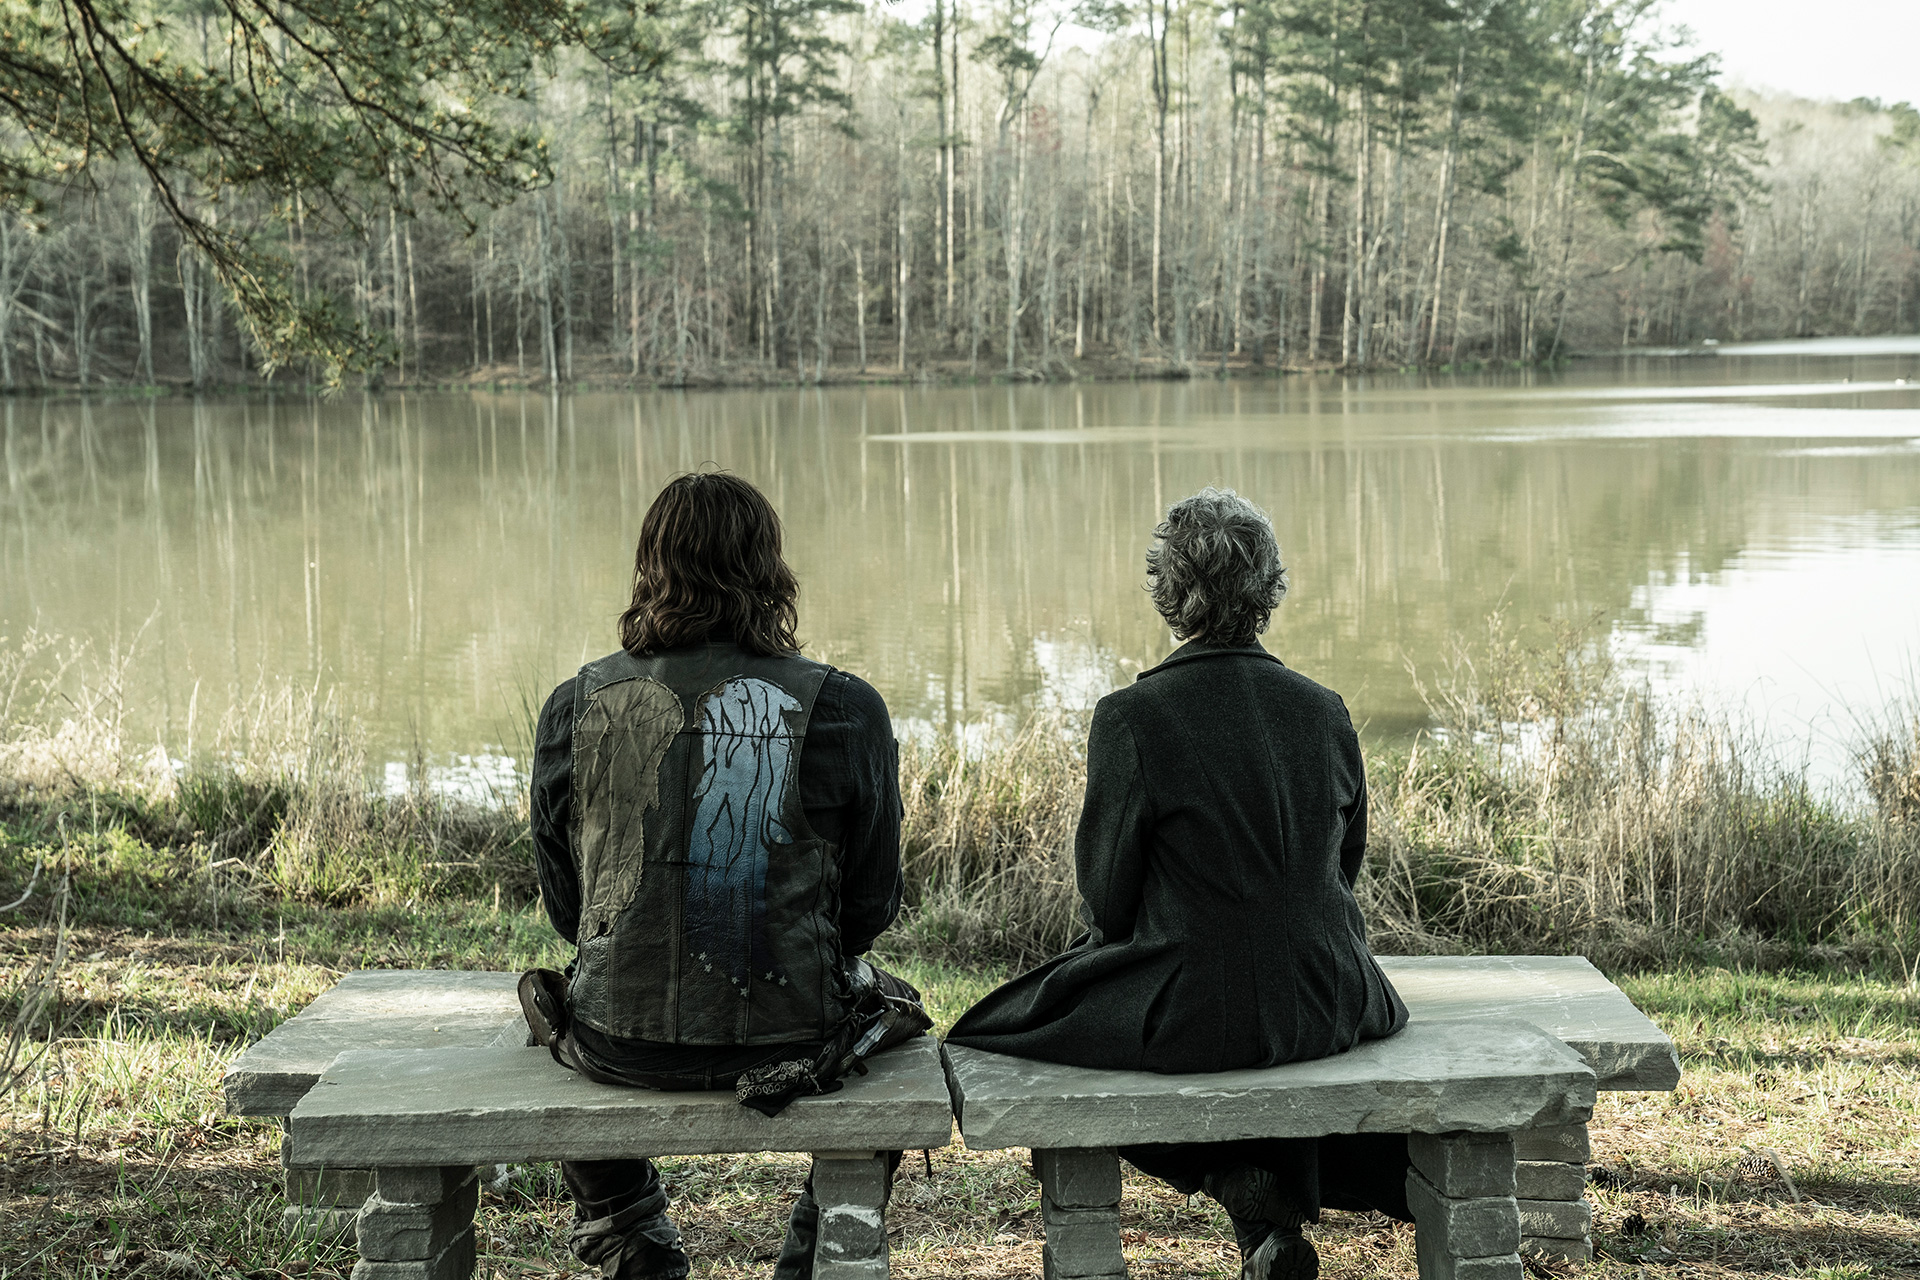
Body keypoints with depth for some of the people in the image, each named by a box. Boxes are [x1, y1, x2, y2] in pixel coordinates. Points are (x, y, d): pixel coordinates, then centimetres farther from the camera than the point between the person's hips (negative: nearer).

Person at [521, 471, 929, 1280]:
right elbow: (869, 908, -1)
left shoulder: (576, 707, -7)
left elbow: (564, 906, 3)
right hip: (790, 1038, -1)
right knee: (882, 1000, 33)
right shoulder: (842, 711, -11)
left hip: (621, 1043, 1)